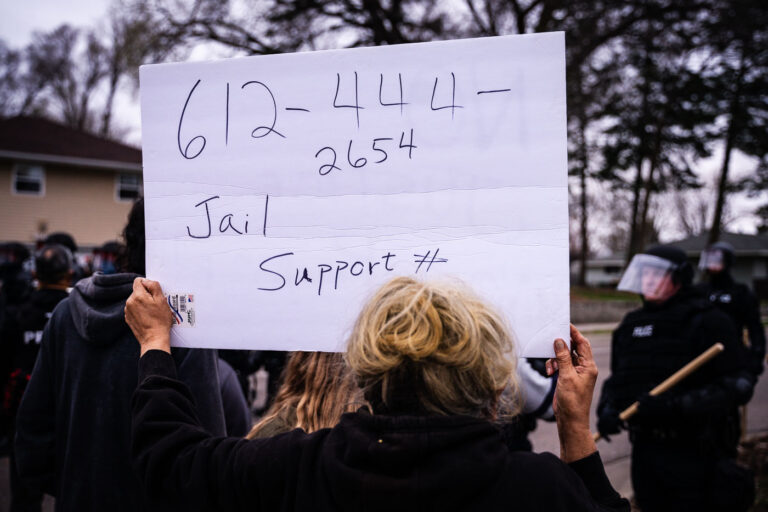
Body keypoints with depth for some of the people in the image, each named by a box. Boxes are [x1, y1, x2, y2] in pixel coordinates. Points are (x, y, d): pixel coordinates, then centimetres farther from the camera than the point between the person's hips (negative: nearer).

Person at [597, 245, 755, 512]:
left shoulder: (709, 322, -7)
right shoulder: (631, 325, 11)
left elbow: (734, 387, -14)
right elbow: (615, 380, 18)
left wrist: (677, 405, -25)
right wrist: (607, 409, -3)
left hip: (692, 455, -6)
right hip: (644, 452, 6)